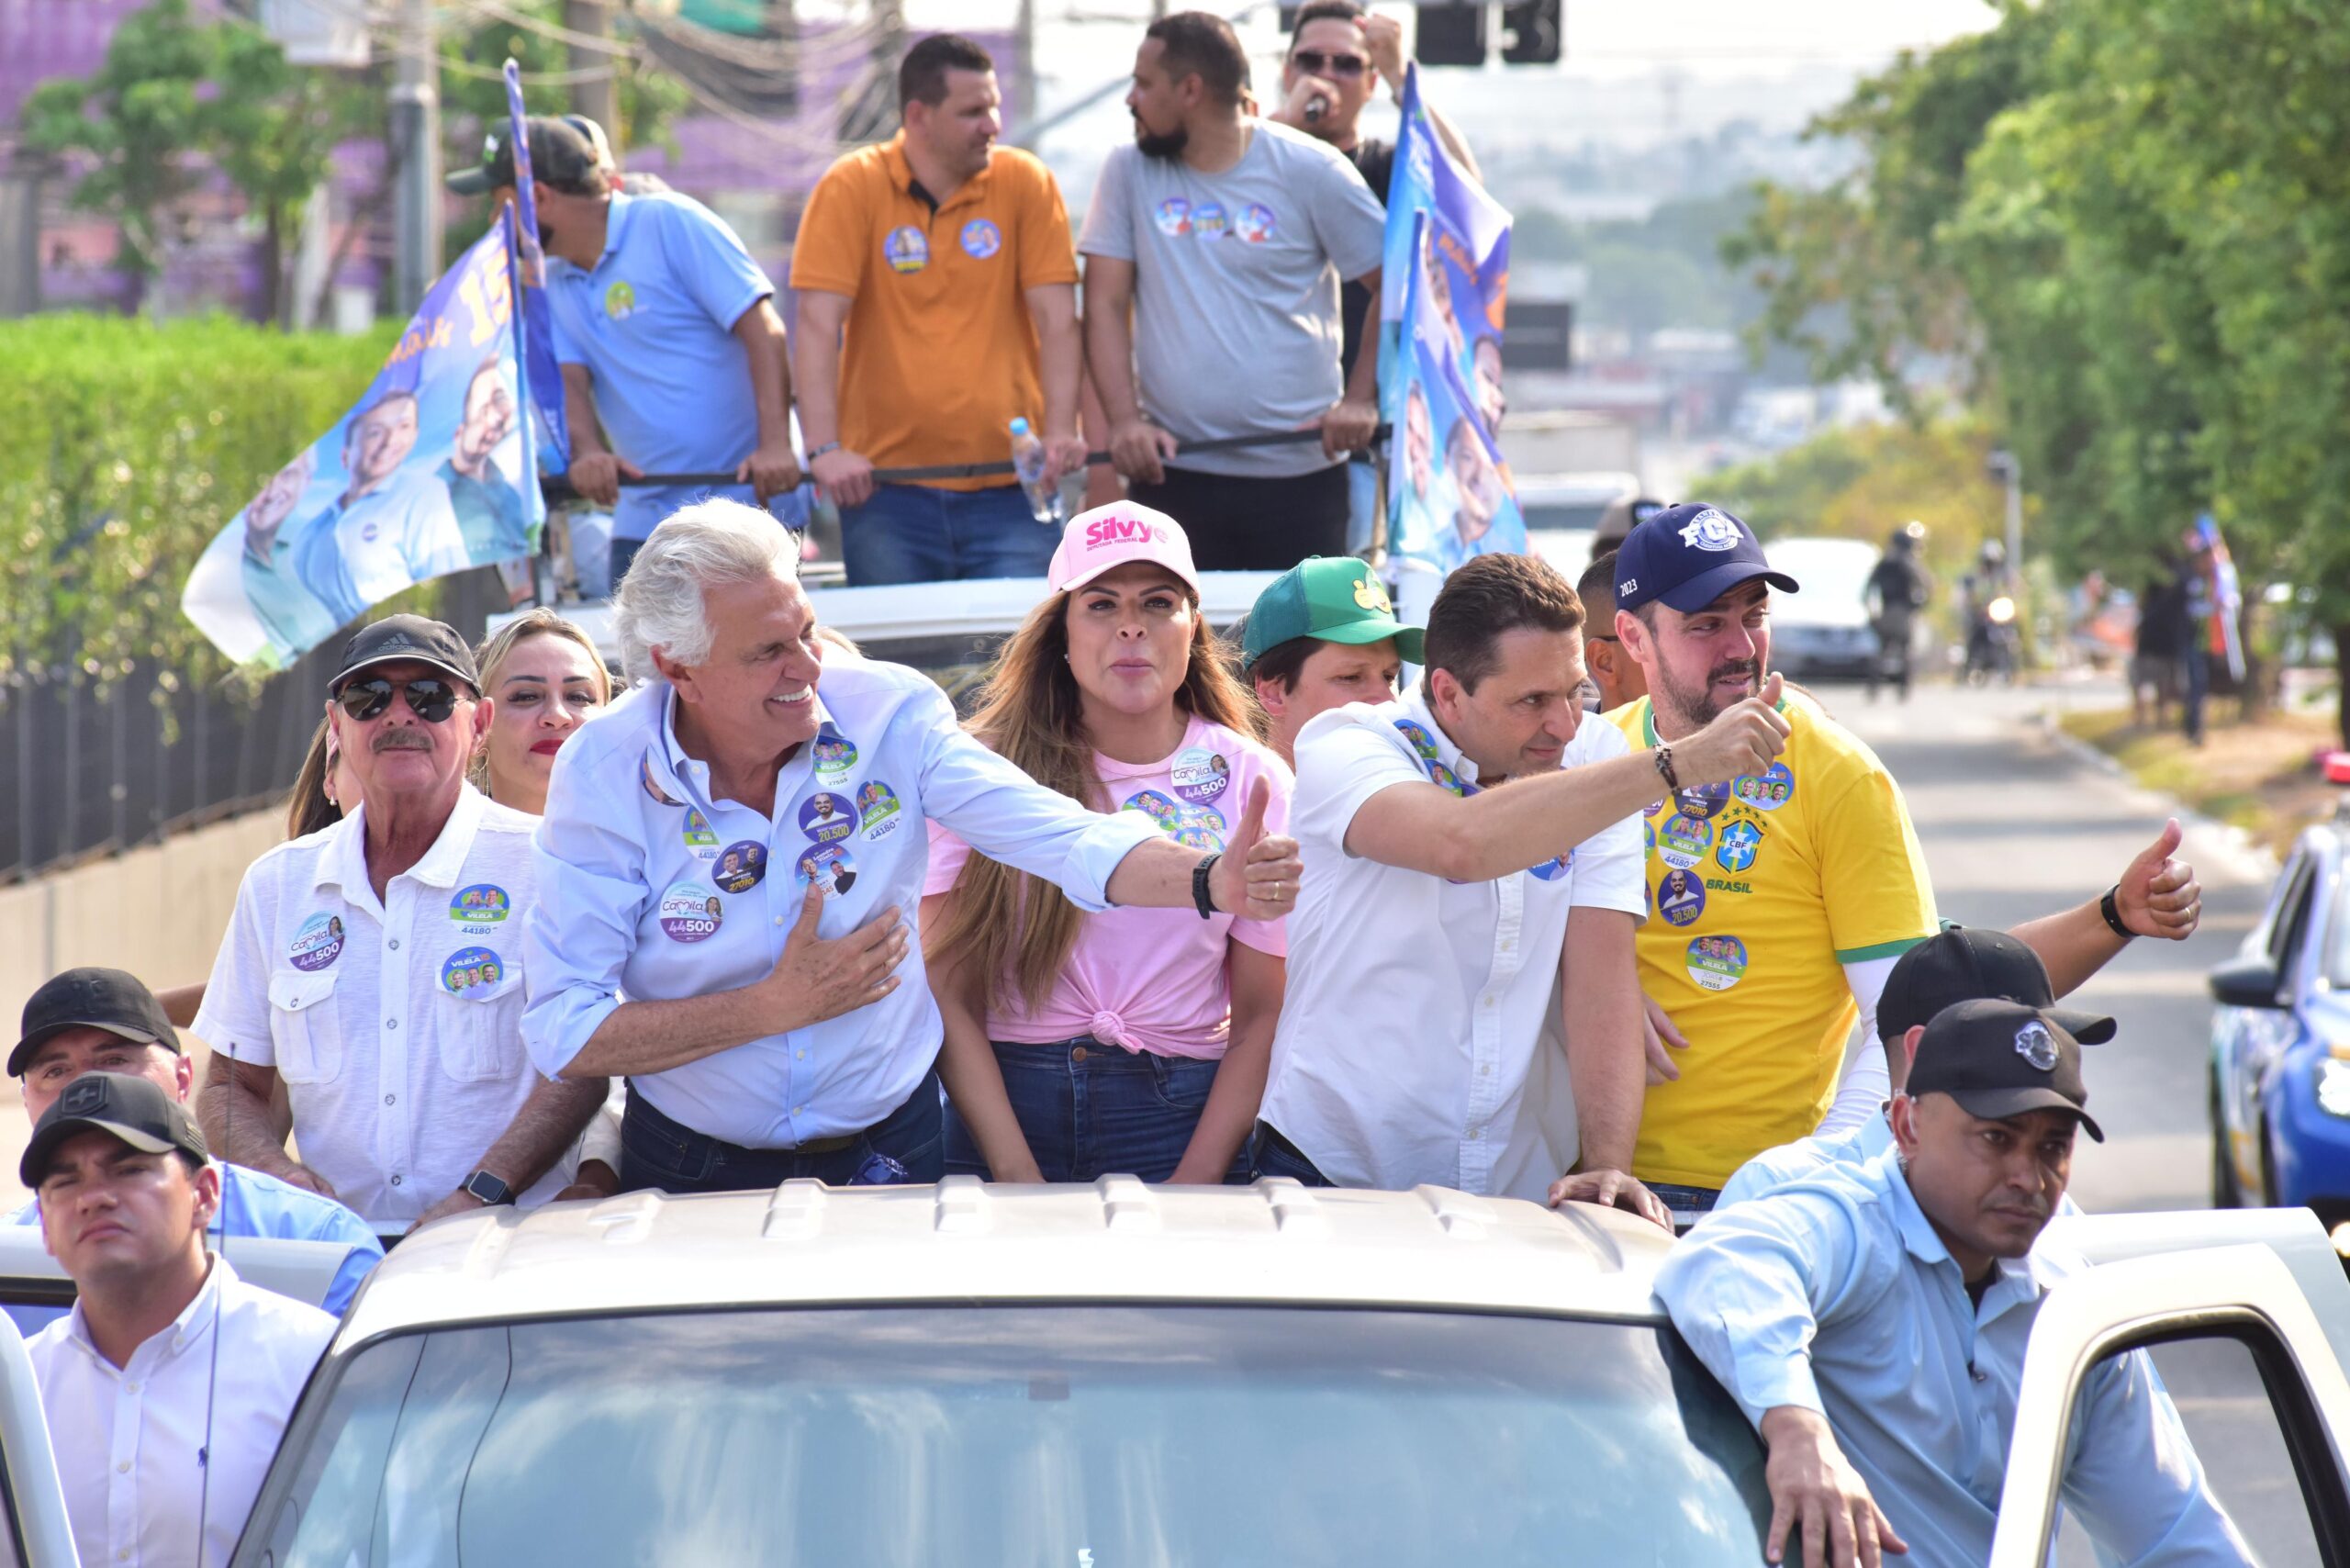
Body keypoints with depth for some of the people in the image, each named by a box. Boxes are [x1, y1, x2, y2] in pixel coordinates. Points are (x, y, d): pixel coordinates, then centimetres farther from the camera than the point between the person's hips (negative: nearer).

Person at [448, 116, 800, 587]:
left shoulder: (670, 223, -6)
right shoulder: (554, 283, 14)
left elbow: (763, 328, -13)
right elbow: (571, 377, 1)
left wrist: (775, 445, -26)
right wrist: (587, 451, -22)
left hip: (742, 500, -6)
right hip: (643, 521, 6)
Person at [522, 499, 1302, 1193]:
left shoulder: (888, 714, -9)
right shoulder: (604, 773, -14)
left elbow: (1059, 836, -17)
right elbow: (563, 1033, -16)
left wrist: (1211, 882, -36)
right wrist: (778, 1006, -21)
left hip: (888, 1149, 1)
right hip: (695, 1169, -1)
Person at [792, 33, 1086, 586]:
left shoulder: (1026, 183, 3)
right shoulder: (852, 188, -1)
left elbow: (1056, 319, 0)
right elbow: (818, 325, -7)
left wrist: (1059, 433, -12)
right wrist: (824, 449, -17)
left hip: (1009, 487, 1)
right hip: (887, 486, -1)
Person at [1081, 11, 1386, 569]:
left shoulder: (1310, 170, -1)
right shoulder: (1129, 171, 7)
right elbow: (1105, 305, 3)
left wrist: (1360, 399, -7)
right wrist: (1124, 419, -10)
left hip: (1299, 477, -2)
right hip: (1170, 473, 2)